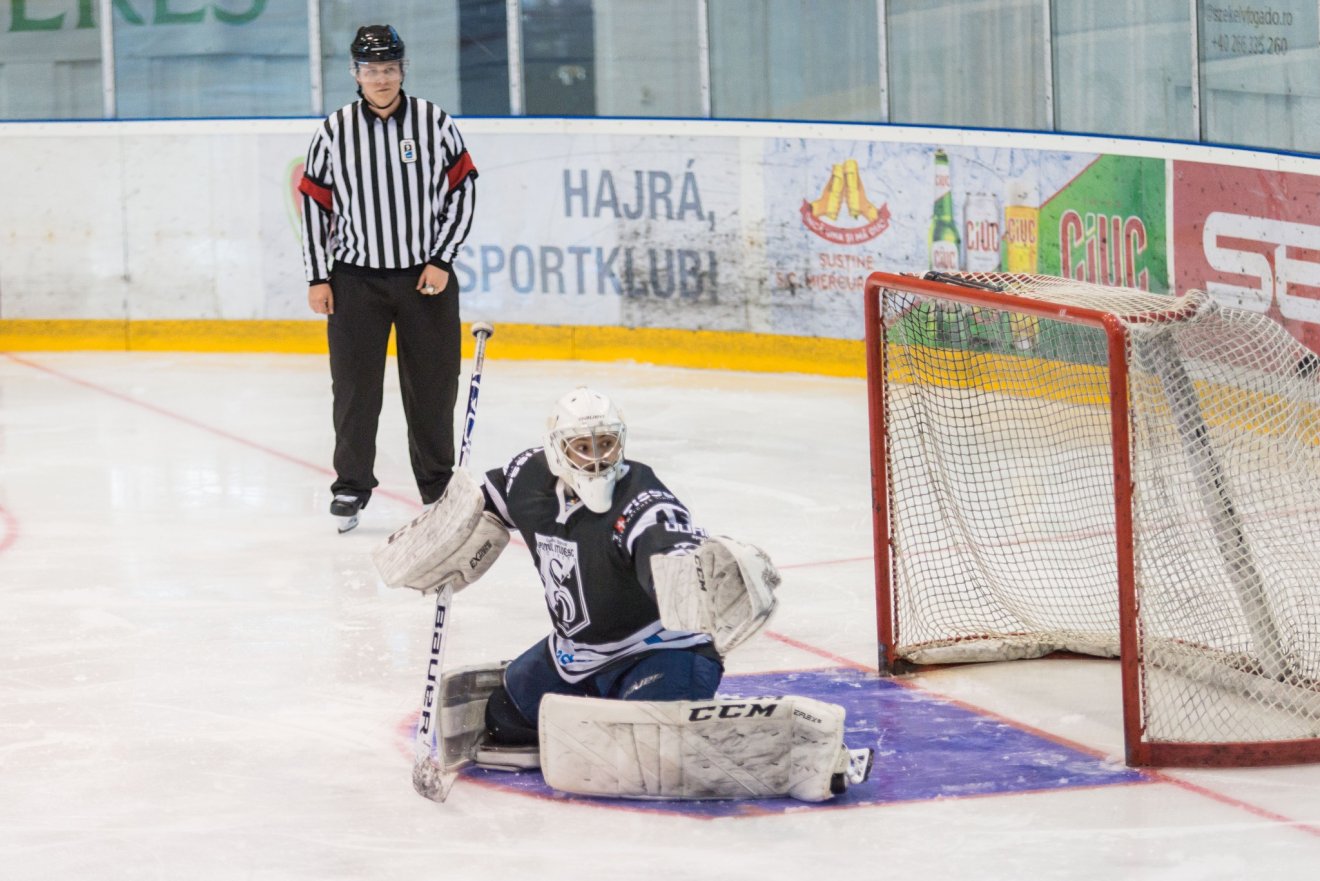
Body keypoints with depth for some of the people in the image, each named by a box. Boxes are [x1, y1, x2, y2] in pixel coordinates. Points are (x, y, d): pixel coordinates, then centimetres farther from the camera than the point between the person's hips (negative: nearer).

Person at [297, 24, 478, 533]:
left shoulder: (435, 123, -2)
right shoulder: (334, 131, 0)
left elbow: (462, 191, 0)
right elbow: (314, 203, 3)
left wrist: (442, 261, -7)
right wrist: (317, 278, -1)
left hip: (426, 277, 0)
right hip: (355, 279, 0)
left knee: (432, 386, 7)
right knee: (355, 386, 1)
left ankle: (438, 485, 21)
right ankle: (351, 486, 12)